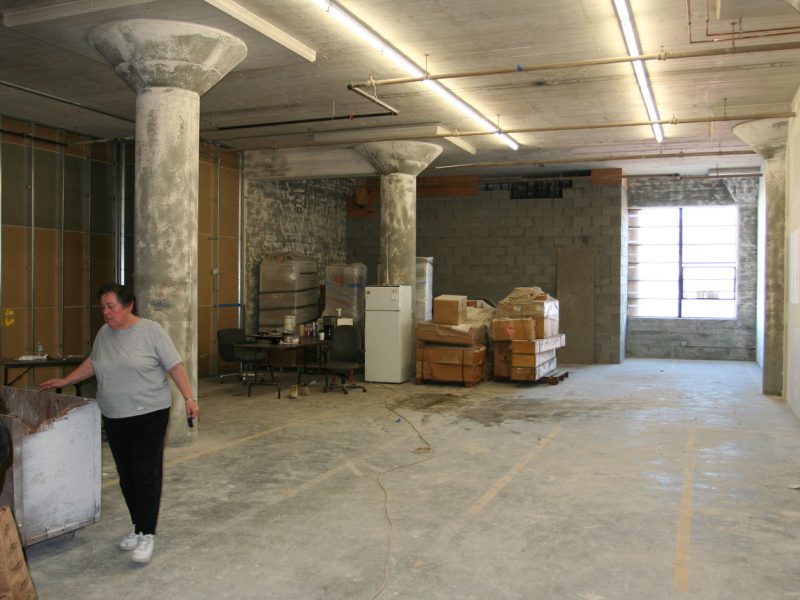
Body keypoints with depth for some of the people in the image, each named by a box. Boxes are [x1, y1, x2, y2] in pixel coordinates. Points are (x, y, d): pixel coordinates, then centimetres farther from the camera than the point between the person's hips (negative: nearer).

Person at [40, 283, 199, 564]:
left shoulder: (151, 330, -9)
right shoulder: (104, 333, 7)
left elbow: (174, 366, -8)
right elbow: (92, 362, 24)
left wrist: (190, 398, -12)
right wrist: (65, 381, 23)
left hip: (149, 415, -5)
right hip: (114, 417, 6)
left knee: (146, 475, -5)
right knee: (126, 476, 11)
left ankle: (147, 535, 3)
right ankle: (138, 527, 25)